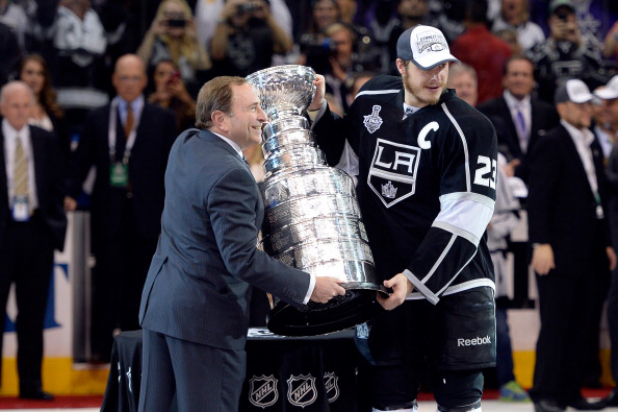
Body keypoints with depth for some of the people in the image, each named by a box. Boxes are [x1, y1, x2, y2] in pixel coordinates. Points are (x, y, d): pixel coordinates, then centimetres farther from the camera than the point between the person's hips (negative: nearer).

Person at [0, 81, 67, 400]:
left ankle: (30, 383, 11)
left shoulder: (46, 142, 10)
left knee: (33, 313, 6)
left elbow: (56, 186, 13)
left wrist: (56, 221, 3)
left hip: (37, 233, 3)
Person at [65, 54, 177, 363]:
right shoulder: (97, 119, 10)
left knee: (139, 283, 2)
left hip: (146, 216, 0)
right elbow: (81, 161, 8)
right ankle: (101, 346, 0)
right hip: (108, 215, 0)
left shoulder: (163, 119, 9)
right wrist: (71, 193, -8)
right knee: (108, 280, -4)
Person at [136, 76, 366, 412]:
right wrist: (309, 286, -17)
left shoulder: (184, 145, 6)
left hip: (159, 303, 9)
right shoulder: (229, 176, -22)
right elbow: (243, 259, -24)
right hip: (205, 315, -9)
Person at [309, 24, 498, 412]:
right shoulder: (372, 98, 6)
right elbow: (341, 151, 24)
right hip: (387, 283, 4)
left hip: (454, 284, -4)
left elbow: (464, 217, -15)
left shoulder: (470, 127, -11)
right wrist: (318, 112, 6)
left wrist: (416, 277, -18)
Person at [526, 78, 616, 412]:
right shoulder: (551, 145, -7)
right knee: (556, 325, -5)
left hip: (590, 255, 7)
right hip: (560, 253, -7)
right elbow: (538, 196, -12)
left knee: (582, 326, 7)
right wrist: (541, 244, -19)